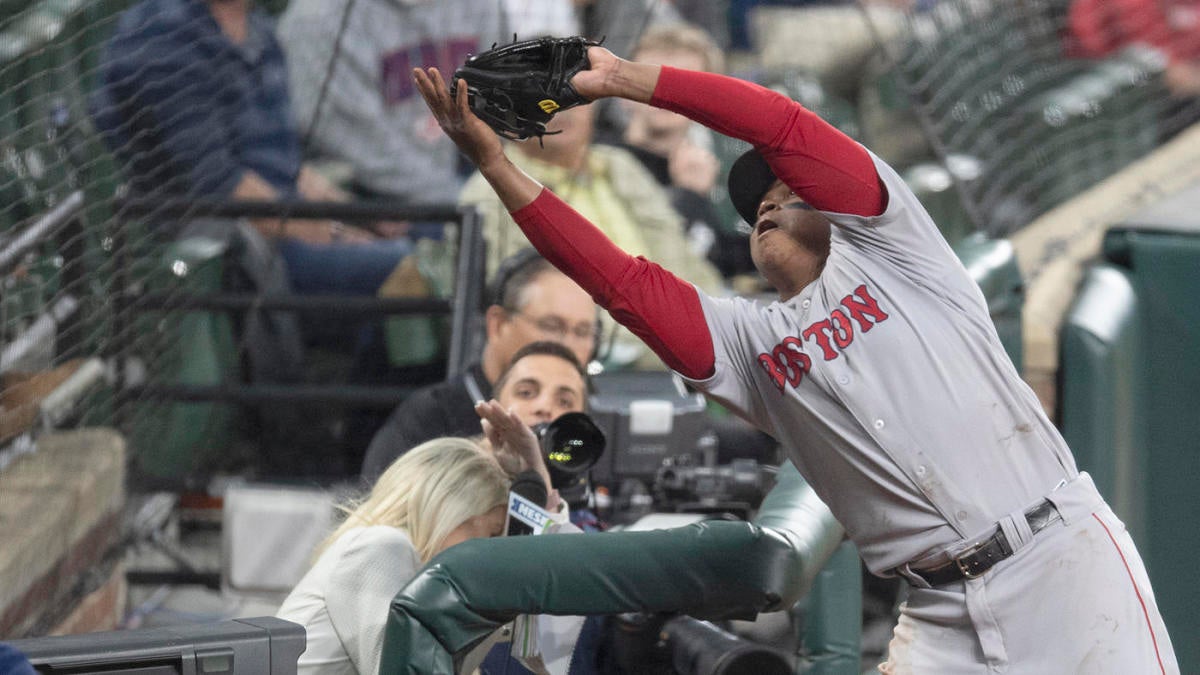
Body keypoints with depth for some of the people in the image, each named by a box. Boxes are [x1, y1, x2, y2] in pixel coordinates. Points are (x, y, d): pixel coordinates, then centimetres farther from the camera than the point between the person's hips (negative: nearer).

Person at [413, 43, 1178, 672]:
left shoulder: (886, 248, 8)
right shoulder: (748, 341, 16)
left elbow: (783, 126, -4)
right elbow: (620, 280, 5)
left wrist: (626, 76, -5)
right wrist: (497, 163, -3)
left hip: (1062, 558, -4)